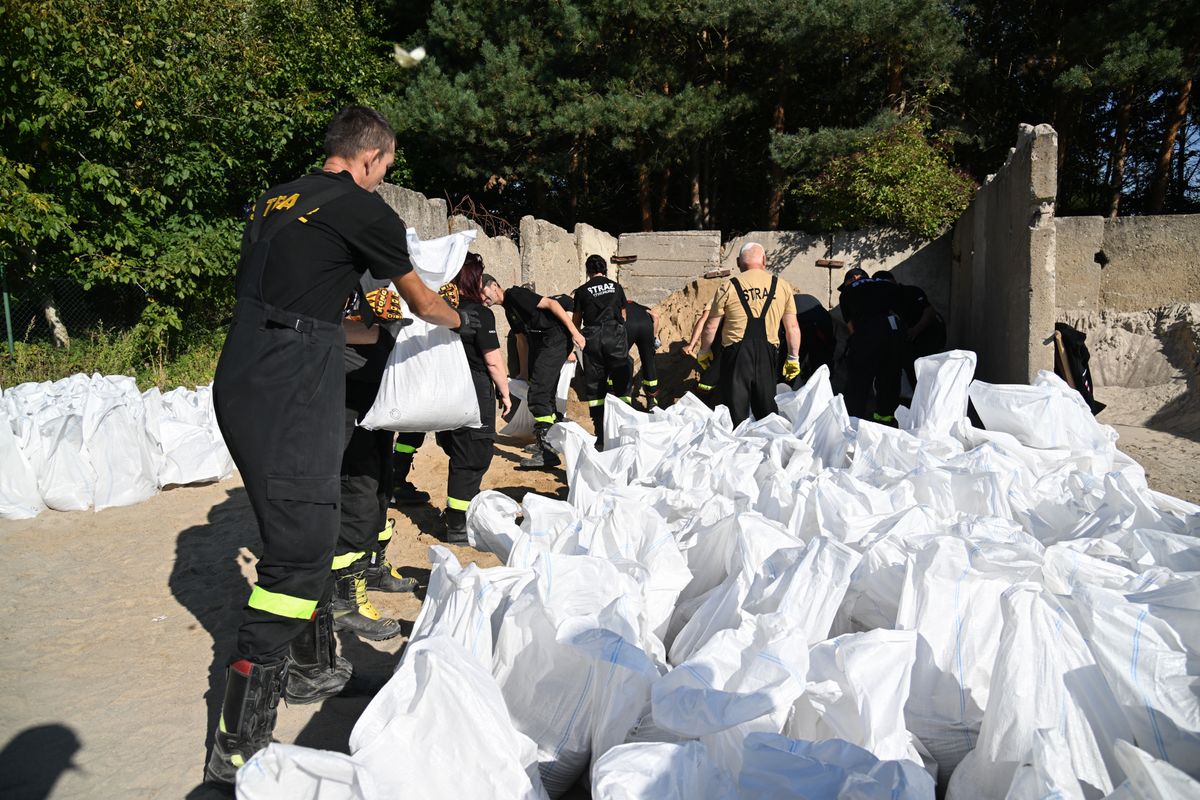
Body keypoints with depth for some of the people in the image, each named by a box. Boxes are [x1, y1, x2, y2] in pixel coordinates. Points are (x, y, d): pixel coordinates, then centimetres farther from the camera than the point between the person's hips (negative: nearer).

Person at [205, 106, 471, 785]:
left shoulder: (276, 201, 19)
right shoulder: (362, 208, -4)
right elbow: (423, 303, 10)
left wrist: (376, 333, 36)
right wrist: (463, 321, 32)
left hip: (244, 386, 9)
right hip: (290, 398, -9)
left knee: (309, 531, 20)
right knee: (299, 552, -5)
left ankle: (316, 667, 35)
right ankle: (240, 743, -1)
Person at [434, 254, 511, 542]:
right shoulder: (480, 313, -14)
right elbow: (493, 361, -12)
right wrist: (505, 392, -2)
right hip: (475, 393, -7)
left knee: (460, 456, 20)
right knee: (472, 460, 2)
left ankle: (456, 514, 31)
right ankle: (458, 526, 6)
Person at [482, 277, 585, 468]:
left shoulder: (515, 294, -8)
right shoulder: (508, 308, 20)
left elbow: (551, 303, -15)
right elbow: (522, 338, 26)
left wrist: (574, 332, -21)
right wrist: (525, 371, 25)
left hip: (556, 340, -10)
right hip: (543, 344, 10)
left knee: (537, 395, -14)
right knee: (546, 395, 17)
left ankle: (547, 453, -14)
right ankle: (551, 442, 31)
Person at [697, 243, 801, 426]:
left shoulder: (728, 287, 0)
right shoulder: (782, 286, 5)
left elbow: (711, 326, 4)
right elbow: (792, 327, 8)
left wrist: (704, 351, 20)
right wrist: (793, 358, 18)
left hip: (736, 354, -2)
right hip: (767, 354, 2)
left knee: (736, 413, 4)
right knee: (767, 411, 13)